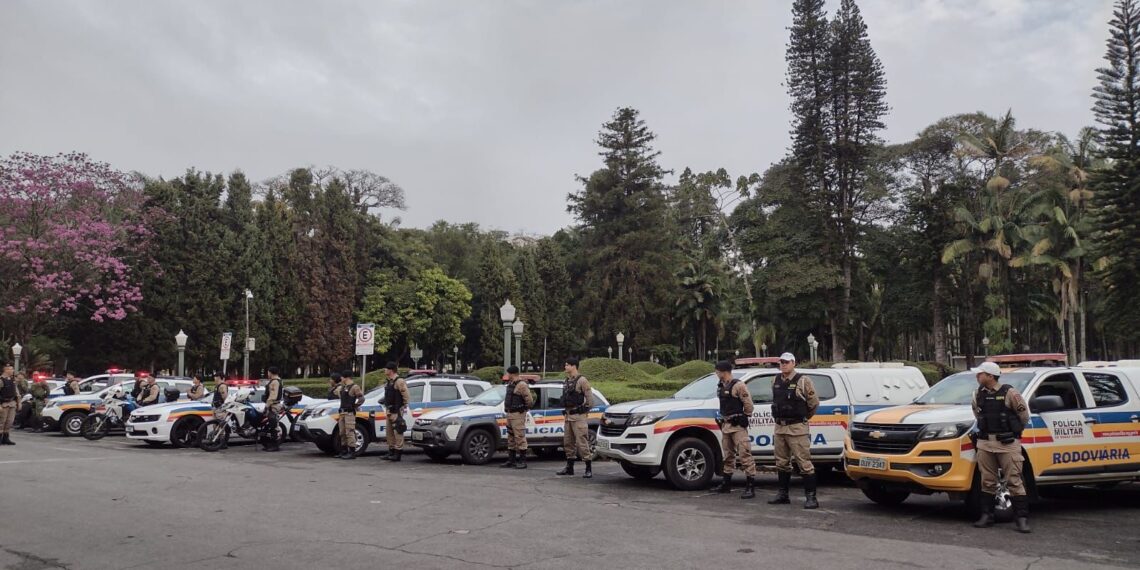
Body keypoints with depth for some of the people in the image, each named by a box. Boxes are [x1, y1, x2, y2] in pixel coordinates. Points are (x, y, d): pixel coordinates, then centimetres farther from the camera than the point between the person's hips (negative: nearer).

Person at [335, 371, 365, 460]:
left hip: (350, 413, -9)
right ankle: (344, 452, 19)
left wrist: (355, 406, -7)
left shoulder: (354, 387, -10)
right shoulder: (342, 388, 17)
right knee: (342, 433, 12)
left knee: (350, 433, -11)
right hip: (342, 412, 9)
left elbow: (362, 399, -15)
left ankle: (352, 453, -9)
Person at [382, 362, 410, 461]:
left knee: (397, 432, -8)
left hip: (396, 412, -10)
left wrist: (404, 407, -16)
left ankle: (398, 453, -8)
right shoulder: (388, 382, 17)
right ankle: (391, 451, 21)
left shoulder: (399, 381, -12)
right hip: (389, 411, 10)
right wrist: (386, 408, 19)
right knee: (389, 432, 13)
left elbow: (406, 396, -16)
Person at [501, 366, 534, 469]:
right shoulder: (510, 384, 15)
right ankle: (511, 460, 21)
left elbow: (530, 400, -18)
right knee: (511, 438, 13)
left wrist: (525, 409, -2)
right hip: (510, 414, 10)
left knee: (520, 438, -8)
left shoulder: (522, 385, -16)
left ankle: (523, 461, -5)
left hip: (518, 415, -10)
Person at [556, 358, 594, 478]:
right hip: (568, 416, 9)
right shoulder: (567, 381, 15)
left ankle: (589, 469, -5)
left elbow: (590, 398, -11)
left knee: (582, 442, -9)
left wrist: (585, 410, -6)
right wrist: (566, 411, 16)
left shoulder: (582, 380, -10)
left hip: (578, 416, -9)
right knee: (568, 442, 13)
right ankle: (569, 468, 22)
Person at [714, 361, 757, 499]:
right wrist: (723, 420, 16)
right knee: (728, 455, 16)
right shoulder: (721, 386, 14)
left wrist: (745, 418, -3)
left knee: (744, 454, -11)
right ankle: (726, 483, 25)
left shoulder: (738, 385, -12)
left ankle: (751, 486, -11)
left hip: (738, 425, -9)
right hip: (726, 425, 9)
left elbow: (748, 404, -12)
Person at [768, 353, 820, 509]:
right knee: (782, 463, 14)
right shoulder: (775, 381, 10)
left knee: (804, 463, -7)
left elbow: (814, 403, -2)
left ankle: (811, 497, -3)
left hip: (797, 429, -7)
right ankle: (782, 495, 24)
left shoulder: (803, 381, -8)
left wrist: (803, 418, 7)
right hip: (780, 428, 7)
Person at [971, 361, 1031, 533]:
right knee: (988, 481, 9)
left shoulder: (1009, 393, -9)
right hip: (985, 443, 5)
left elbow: (1024, 413, 0)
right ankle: (986, 516, 15)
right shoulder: (978, 395, 8)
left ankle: (1021, 518, 0)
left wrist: (1015, 430, 10)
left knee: (1014, 481, -5)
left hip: (1007, 443, -5)